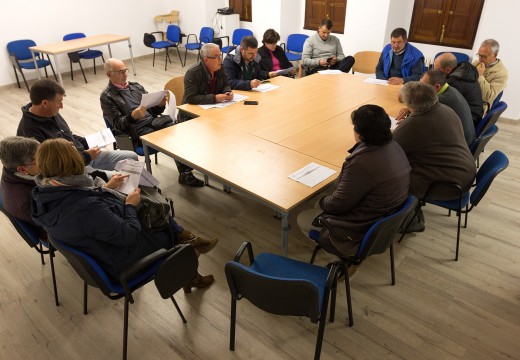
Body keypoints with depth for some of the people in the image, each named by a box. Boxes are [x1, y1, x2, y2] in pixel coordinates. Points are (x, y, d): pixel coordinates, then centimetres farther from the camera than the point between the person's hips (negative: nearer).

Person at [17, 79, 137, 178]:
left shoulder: (51, 113, 4)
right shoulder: (29, 132, -24)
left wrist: (88, 143, 6)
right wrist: (87, 156, -20)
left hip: (85, 155, 10)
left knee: (131, 157, 5)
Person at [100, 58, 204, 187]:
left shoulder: (136, 86, 19)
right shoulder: (107, 97, 3)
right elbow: (118, 124, -6)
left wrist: (160, 105, -4)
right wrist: (133, 116, -26)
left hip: (155, 121, 5)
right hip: (138, 131, -5)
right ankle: (185, 174, -18)